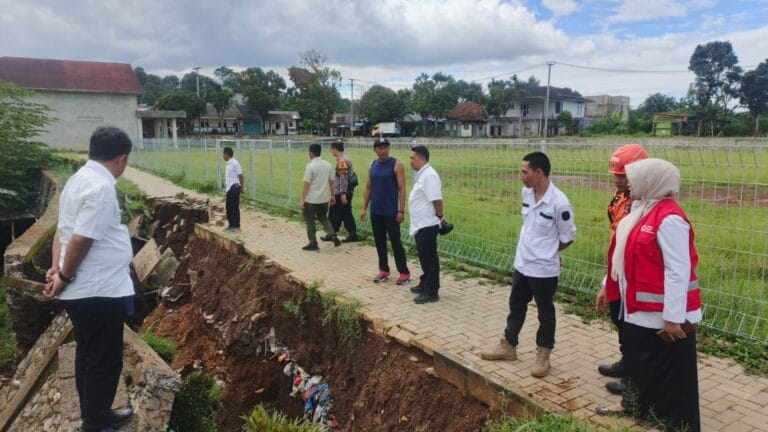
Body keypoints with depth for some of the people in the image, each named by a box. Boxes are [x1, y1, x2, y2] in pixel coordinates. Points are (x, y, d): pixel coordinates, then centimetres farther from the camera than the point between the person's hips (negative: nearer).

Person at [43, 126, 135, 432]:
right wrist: (65, 277, -10)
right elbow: (80, 240, -24)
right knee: (104, 362, 4)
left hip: (83, 291, 10)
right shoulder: (101, 187, -21)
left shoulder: (80, 179, 11)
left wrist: (56, 268, 5)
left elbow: (63, 230, 12)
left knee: (89, 357, 21)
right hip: (99, 293, -10)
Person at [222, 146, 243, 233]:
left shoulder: (235, 163, -13)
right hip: (229, 188, 9)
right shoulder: (228, 163, 15)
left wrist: (241, 187, -14)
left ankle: (236, 226, 5)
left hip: (234, 188, -9)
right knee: (229, 208, 12)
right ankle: (231, 225, 22)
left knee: (235, 207, -2)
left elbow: (240, 175, -14)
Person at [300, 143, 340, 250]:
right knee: (323, 218, 22)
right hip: (324, 198, 6)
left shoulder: (310, 166, -15)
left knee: (310, 221, 7)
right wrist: (332, 195, 20)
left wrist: (302, 200, -11)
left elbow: (306, 185, -15)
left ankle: (313, 243, 13)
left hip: (311, 199, -6)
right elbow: (331, 182, 10)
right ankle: (333, 235, 4)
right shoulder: (328, 165, 4)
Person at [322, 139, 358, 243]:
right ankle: (352, 234, 13)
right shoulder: (346, 159, 14)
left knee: (334, 213, 2)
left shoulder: (342, 161, -17)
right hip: (348, 191, 10)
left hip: (341, 193, -10)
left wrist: (343, 194, -25)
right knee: (346, 213, 12)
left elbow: (343, 178, -23)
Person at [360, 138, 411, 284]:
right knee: (379, 241, 10)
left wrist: (401, 210, -17)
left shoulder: (396, 165, -7)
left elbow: (402, 189, -11)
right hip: (375, 211, 5)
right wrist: (364, 208, 9)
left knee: (395, 241, -2)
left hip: (391, 211, -5)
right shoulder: (372, 165, 9)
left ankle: (404, 273, 6)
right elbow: (368, 188, 14)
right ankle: (383, 270, 22)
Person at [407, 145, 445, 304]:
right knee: (424, 257, 19)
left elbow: (437, 199, -24)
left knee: (430, 258, -3)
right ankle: (425, 284, 32)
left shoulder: (429, 175, -19)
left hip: (427, 225, -10)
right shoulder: (422, 174, 14)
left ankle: (431, 292, 4)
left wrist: (440, 216, -12)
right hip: (420, 225, 10)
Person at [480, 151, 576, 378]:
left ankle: (543, 356, 28)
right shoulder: (526, 193, -1)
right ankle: (508, 346, 36)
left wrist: (546, 251, 1)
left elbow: (568, 237, -11)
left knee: (545, 313, 12)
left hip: (544, 269, -7)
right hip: (521, 264, 7)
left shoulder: (559, 202, -22)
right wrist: (530, 247, 9)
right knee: (516, 307, 20)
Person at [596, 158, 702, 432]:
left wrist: (673, 318, -24)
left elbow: (678, 272, -25)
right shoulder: (644, 210, 7)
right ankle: (633, 404, 42)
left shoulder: (669, 218, -23)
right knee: (637, 360, 23)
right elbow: (632, 259, 16)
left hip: (663, 315, -9)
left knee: (668, 371, 6)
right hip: (640, 309, 9)